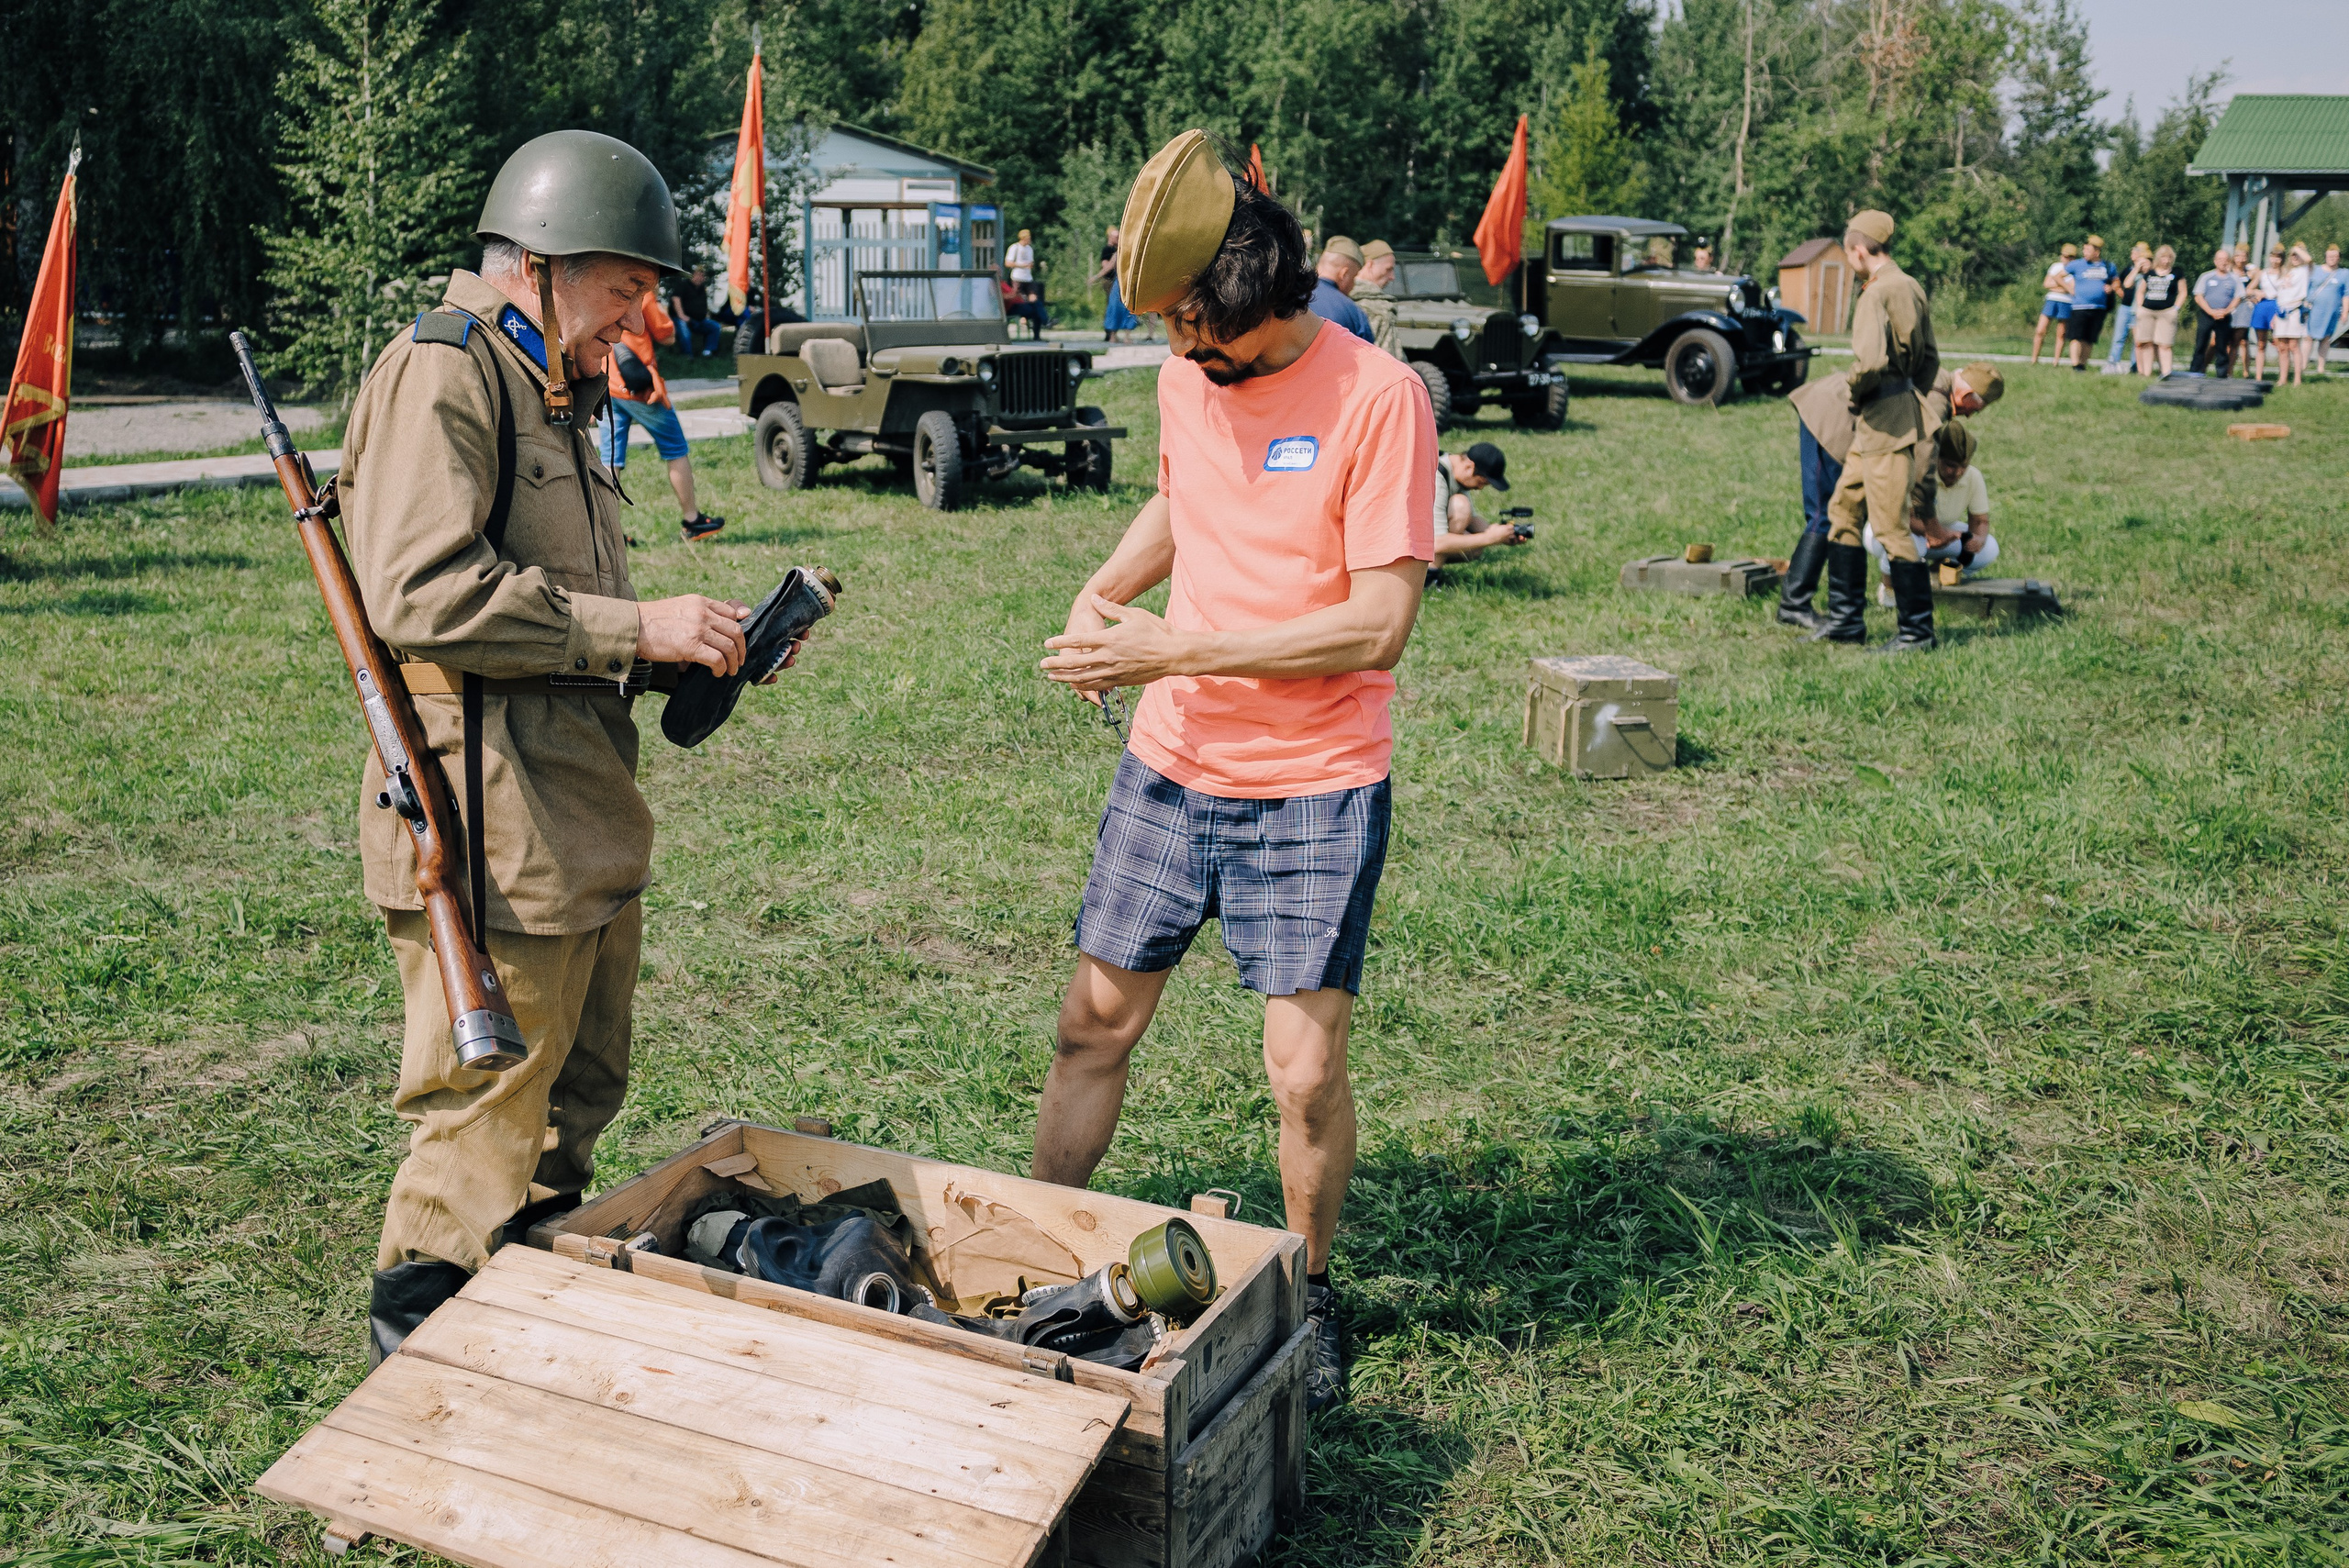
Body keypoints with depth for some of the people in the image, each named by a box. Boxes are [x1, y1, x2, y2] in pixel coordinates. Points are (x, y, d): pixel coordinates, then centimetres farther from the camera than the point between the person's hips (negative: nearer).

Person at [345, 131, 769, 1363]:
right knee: (485, 1120, -1)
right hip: (495, 835, -10)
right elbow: (424, 594, -23)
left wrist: (700, 653, 12)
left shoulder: (544, 391, 22)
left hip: (584, 832, 10)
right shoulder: (439, 370, -11)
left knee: (578, 1101, 19)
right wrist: (637, 627, -20)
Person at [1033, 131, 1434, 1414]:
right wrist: (1106, 589, 3)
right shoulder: (1185, 376, 4)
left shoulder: (1377, 397, -16)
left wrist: (1173, 649, -21)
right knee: (1092, 1024, 9)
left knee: (1305, 1075, -2)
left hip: (1315, 791, -5)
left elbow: (1378, 625, -19)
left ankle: (1308, 1292, 25)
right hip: (1168, 767, 5)